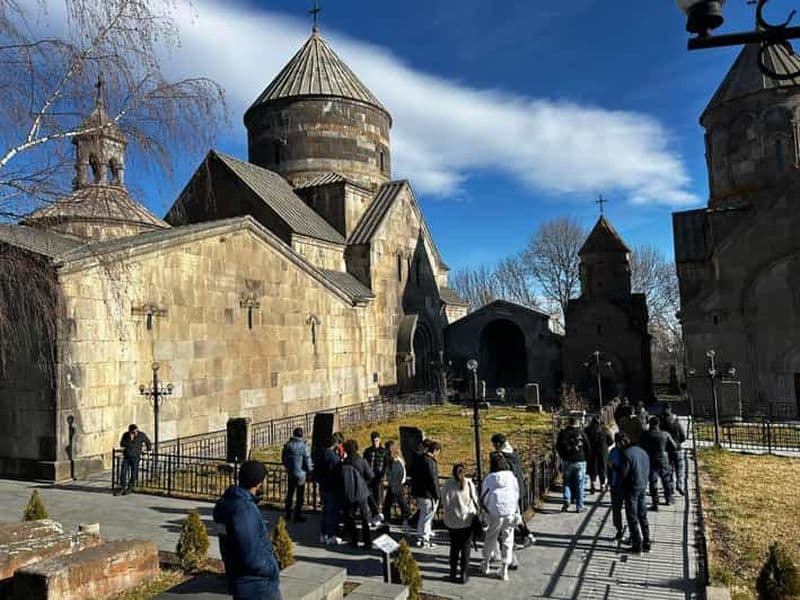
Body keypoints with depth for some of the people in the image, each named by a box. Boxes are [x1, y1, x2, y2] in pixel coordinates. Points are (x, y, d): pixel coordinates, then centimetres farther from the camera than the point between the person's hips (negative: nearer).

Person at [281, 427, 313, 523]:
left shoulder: (288, 444, -2)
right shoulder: (304, 445, -17)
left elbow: (283, 458, 8)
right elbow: (307, 461, -13)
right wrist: (310, 471, 4)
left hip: (290, 473, 5)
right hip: (300, 473, -5)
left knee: (289, 494, 17)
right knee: (300, 496, 6)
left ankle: (288, 514, 25)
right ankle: (297, 515, 10)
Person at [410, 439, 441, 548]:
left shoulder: (419, 459, 9)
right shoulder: (430, 461, -19)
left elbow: (413, 476, 16)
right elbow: (432, 480, -20)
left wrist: (414, 491, 22)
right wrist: (436, 495, -13)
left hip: (418, 492, 9)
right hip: (428, 494, -9)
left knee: (423, 515, 20)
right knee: (427, 516, 2)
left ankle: (420, 537, 27)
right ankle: (424, 540, 8)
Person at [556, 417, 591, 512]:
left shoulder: (563, 433, 0)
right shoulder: (581, 434, -3)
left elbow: (558, 447, 3)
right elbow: (587, 448, 3)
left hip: (567, 461, 1)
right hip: (580, 462, -1)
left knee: (567, 482, 12)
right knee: (579, 484, 5)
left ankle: (566, 500, -8)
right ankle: (579, 506, 8)